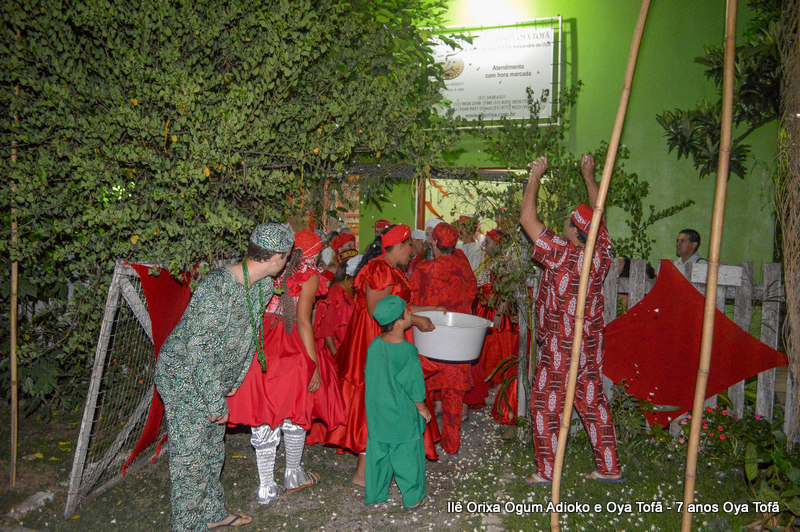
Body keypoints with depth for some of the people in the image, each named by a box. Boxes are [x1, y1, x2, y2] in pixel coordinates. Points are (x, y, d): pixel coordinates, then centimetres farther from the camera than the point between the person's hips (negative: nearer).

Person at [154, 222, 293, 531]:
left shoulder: (263, 286, -3)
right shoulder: (217, 287, -30)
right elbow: (199, 349, -29)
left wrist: (233, 382, 14)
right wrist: (217, 402, -22)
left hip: (214, 378, 8)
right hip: (184, 378, -8)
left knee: (212, 450, 20)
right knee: (190, 457, 1)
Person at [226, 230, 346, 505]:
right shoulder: (308, 276, -2)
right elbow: (302, 321, -11)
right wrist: (314, 364, -10)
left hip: (258, 347, 5)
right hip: (290, 348, -4)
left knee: (262, 417, 11)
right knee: (296, 413, 16)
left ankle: (266, 487, 20)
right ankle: (293, 475, 32)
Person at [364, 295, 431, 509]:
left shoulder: (374, 345, -6)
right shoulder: (407, 351, -23)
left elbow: (369, 376, 5)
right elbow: (414, 387, -16)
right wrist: (422, 409, 0)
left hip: (376, 413, 5)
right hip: (403, 417, -5)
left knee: (377, 453, 18)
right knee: (407, 456, 11)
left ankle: (374, 494, 31)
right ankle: (414, 497, 26)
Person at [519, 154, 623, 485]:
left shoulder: (561, 254, -19)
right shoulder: (601, 255, -3)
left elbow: (527, 218, -16)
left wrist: (535, 176, -6)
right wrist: (589, 176, 22)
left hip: (560, 346, -6)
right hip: (591, 344, 7)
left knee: (545, 405, 5)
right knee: (593, 402, 15)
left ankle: (546, 471, 13)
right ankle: (609, 467, 23)